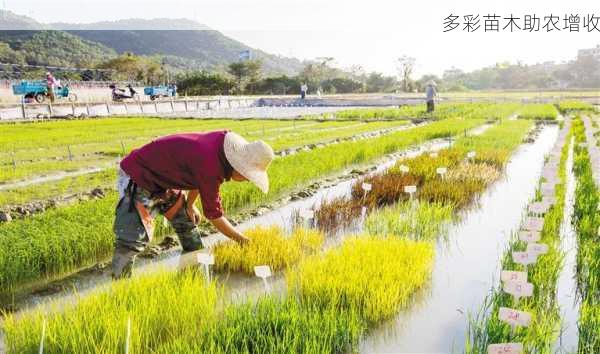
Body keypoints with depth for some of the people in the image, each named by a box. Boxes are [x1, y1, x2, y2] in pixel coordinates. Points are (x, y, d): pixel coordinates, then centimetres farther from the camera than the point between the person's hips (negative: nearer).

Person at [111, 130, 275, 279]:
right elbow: (214, 215, -23)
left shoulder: (223, 141, -11)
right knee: (132, 240, -16)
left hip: (165, 178, 9)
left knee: (187, 223, 13)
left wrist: (189, 204, 10)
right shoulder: (209, 165, -35)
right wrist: (243, 241, -14)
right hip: (138, 177, -9)